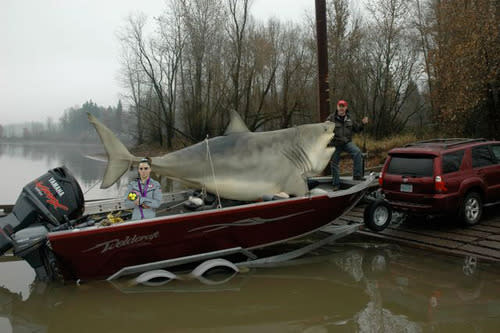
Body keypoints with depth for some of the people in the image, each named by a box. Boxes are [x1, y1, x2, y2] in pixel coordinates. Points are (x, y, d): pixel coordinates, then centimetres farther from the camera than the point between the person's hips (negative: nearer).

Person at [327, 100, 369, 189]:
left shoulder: (349, 119, 9)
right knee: (334, 163, 3)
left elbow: (356, 129, 17)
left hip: (347, 142, 2)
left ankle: (357, 175, -19)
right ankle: (336, 184, 18)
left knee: (357, 152, -25)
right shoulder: (331, 118, -4)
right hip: (335, 144, -2)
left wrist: (363, 124, 1)